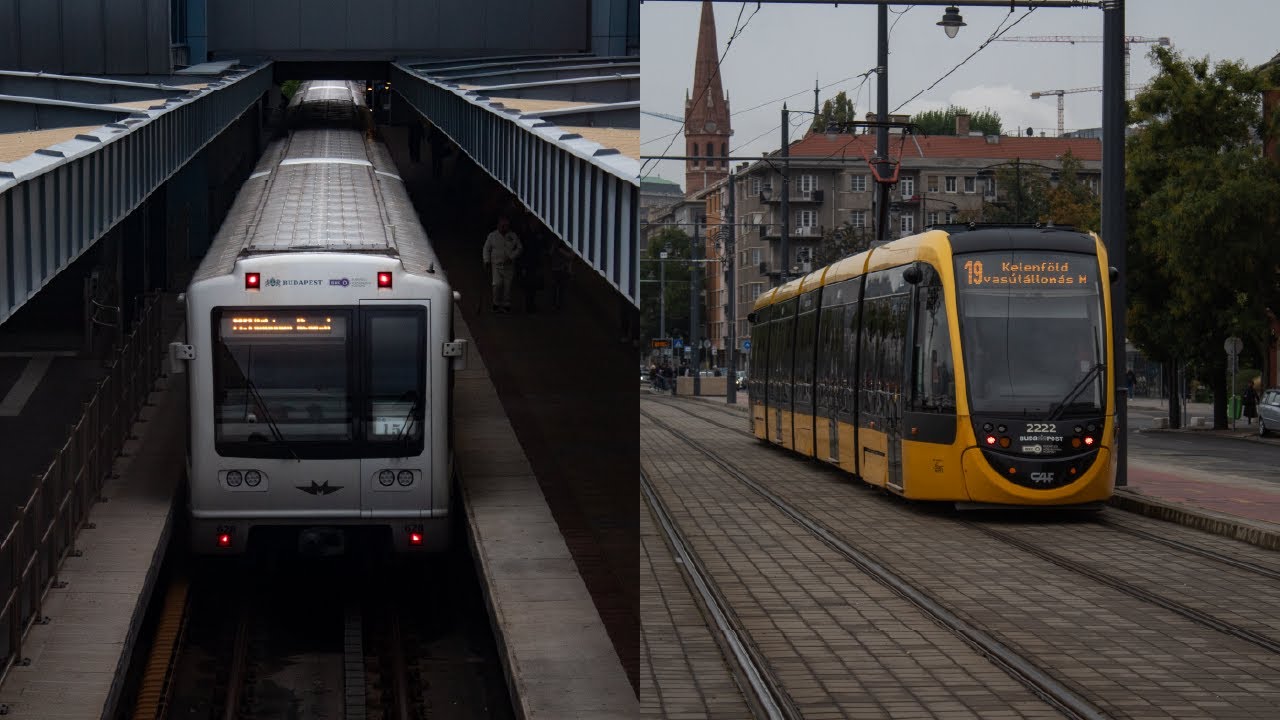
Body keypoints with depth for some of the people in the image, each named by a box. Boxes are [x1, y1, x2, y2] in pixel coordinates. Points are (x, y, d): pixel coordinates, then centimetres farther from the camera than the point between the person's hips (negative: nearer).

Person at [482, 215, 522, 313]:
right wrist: (487, 261, 0)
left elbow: (519, 248, 6)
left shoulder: (513, 236, 8)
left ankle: (506, 305, 6)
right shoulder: (492, 236, 8)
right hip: (496, 265, -1)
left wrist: (511, 257, -7)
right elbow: (486, 249, 11)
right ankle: (496, 304, -2)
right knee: (497, 284, -15)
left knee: (507, 285, -2)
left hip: (509, 265, 1)